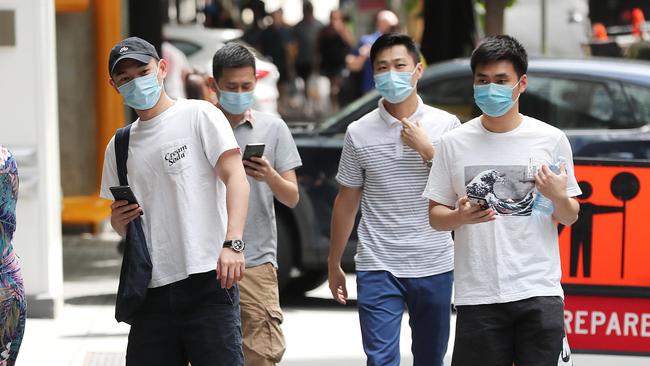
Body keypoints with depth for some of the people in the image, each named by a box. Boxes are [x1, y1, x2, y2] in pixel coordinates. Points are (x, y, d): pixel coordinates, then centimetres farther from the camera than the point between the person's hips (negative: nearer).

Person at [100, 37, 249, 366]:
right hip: (153, 288, 6)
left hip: (207, 279, -6)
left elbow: (235, 178, -7)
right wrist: (119, 221, 2)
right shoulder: (119, 146, 19)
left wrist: (232, 243, -21)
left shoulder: (199, 115, 3)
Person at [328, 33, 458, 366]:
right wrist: (334, 264, 10)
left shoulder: (446, 126, 1)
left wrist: (427, 150, -12)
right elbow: (346, 202, 8)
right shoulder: (359, 133, 2)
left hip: (434, 266, 1)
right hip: (378, 268, -1)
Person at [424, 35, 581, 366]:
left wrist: (558, 197, -11)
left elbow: (570, 218, 11)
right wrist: (461, 217, -13)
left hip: (539, 291, 0)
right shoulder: (454, 143, 4)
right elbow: (435, 215, 9)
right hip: (478, 294, 0)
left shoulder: (552, 140, 4)